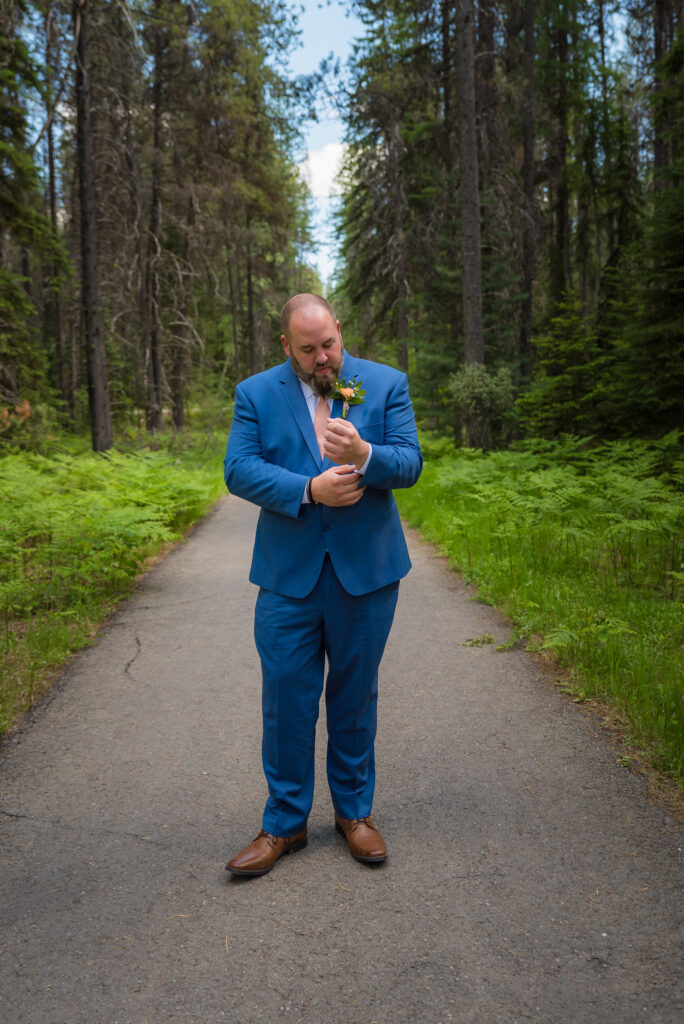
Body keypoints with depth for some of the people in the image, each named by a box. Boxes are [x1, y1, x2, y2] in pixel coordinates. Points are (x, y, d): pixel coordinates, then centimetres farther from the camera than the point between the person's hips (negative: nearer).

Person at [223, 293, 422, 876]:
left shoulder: (386, 384, 3)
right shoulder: (256, 394, 3)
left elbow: (409, 464, -5)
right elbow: (239, 470, -7)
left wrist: (364, 454, -26)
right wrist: (309, 489, -20)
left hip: (365, 570, 1)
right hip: (289, 572, 0)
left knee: (355, 697, 13)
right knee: (286, 701, 5)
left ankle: (354, 811, 32)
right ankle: (284, 823, 23)